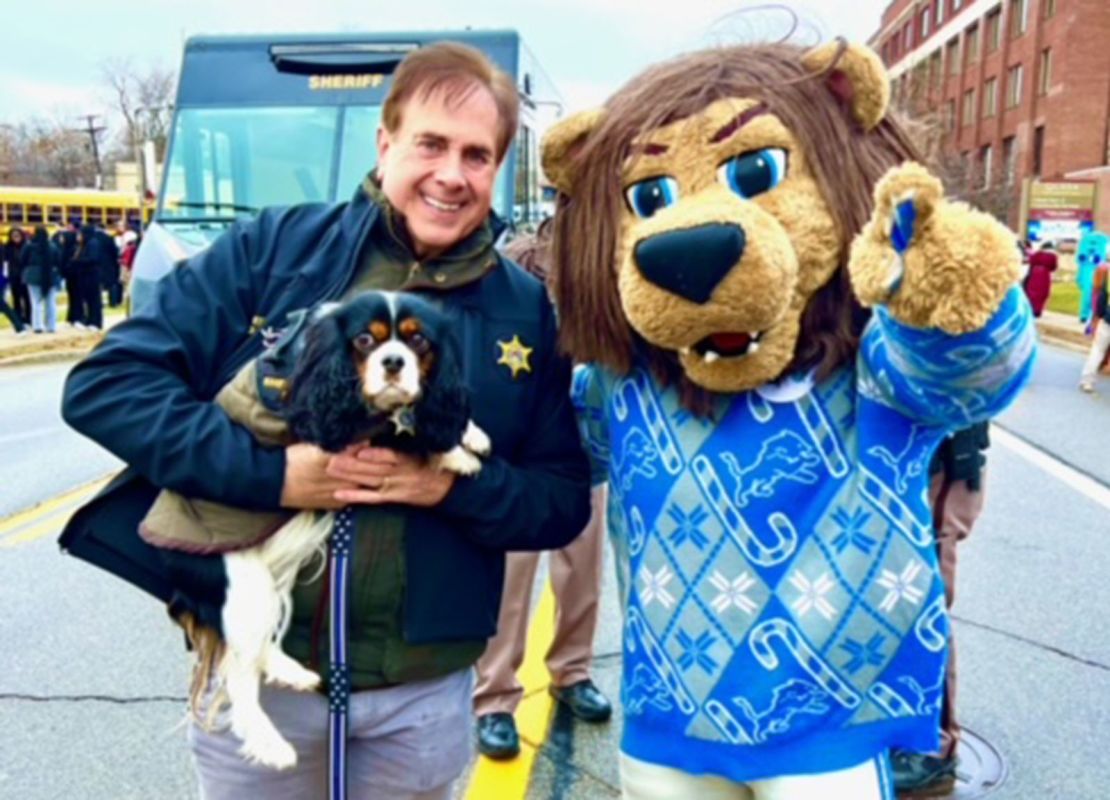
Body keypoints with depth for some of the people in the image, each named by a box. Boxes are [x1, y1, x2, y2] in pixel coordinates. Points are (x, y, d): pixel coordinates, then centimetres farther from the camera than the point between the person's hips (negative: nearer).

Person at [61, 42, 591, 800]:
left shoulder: (526, 310, -1)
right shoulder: (270, 248, -7)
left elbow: (565, 502, -1)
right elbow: (105, 385, -10)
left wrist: (455, 486, -19)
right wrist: (269, 472, -22)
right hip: (255, 666, -1)